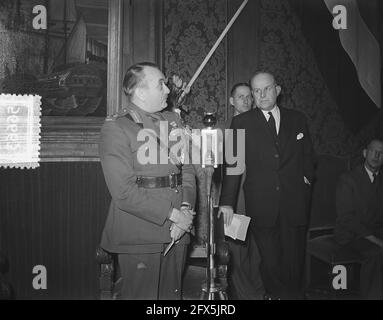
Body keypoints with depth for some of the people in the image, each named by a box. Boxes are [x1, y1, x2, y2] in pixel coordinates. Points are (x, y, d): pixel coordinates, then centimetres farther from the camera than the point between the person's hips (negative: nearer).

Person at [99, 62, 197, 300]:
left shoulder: (173, 121, 12)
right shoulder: (116, 128, -9)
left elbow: (188, 169, 10)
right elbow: (123, 192, -16)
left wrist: (186, 209, -7)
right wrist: (173, 215, -15)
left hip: (176, 233, 6)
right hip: (139, 235, -5)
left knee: (172, 293, 15)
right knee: (142, 294, 5)